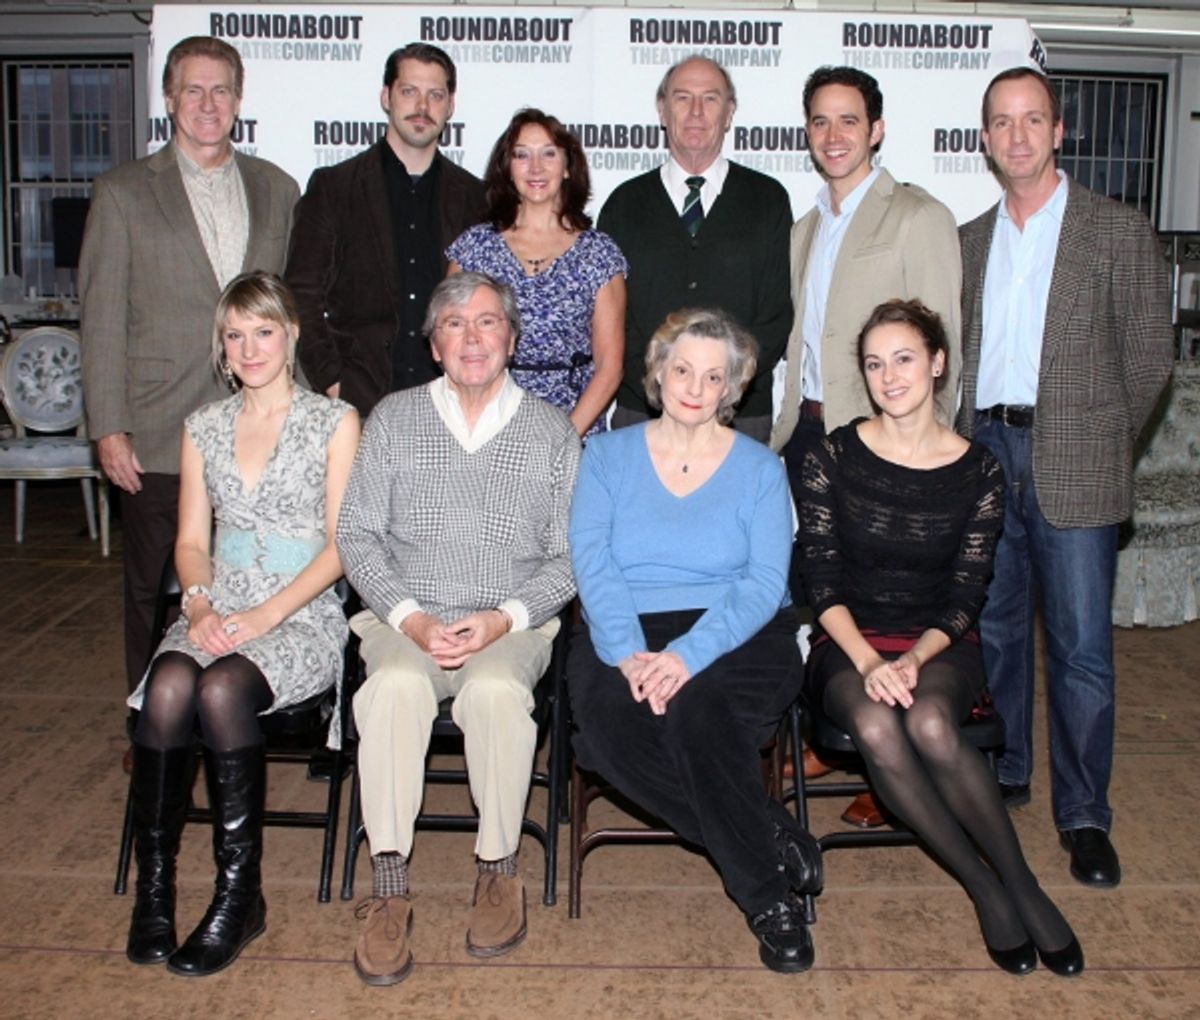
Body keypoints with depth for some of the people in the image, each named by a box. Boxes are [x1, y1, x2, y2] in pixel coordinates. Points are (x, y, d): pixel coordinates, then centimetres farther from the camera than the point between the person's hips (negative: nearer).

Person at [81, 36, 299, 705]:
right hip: (160, 438, -2)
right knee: (157, 596, 7)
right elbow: (102, 318, 1)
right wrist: (109, 428, -5)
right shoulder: (124, 193, 4)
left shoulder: (277, 190, 12)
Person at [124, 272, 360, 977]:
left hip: (303, 615, -3)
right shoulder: (205, 427, 16)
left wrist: (267, 614, -15)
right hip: (218, 613, 4)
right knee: (167, 688, -29)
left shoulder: (334, 421, 3)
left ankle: (240, 894, -17)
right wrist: (200, 607, -7)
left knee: (222, 691, -32)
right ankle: (154, 883, -16)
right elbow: (191, 540, 14)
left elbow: (340, 545, -3)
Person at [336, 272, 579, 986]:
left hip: (513, 625, -1)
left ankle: (500, 870, -13)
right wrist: (409, 616, -10)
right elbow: (357, 535, 6)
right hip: (404, 620, 1)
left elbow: (569, 556, 4)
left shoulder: (552, 433, 8)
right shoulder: (393, 421, 10)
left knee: (497, 690, -33)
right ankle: (390, 889, -22)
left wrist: (505, 617, -12)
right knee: (396, 687, -32)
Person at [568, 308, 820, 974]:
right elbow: (591, 562, -2)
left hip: (737, 638, -1)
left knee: (694, 706, -35)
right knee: (606, 722, -31)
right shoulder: (608, 455, 12)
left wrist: (690, 654, -22)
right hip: (626, 636, 2)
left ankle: (766, 894, -16)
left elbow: (764, 582, -4)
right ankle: (771, 837, -14)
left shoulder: (758, 468, 9)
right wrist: (628, 653, -20)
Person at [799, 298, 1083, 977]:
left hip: (940, 646, 0)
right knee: (877, 730, -33)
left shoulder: (978, 472, 1)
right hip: (849, 642, 0)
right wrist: (867, 661, -17)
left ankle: (1023, 883, -14)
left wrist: (915, 659, -18)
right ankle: (988, 888, -15)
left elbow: (963, 599, 0)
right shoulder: (834, 457, 0)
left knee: (930, 725, -34)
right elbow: (822, 581, -3)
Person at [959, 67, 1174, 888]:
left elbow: (1150, 356, 1)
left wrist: (1099, 442, 2)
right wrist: (971, 438, 5)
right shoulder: (970, 241, 14)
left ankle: (1084, 815, 9)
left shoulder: (1119, 232, 0)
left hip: (1073, 464, -4)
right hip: (986, 450, 4)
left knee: (1081, 646, -3)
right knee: (996, 628, 13)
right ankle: (1002, 774, 28)